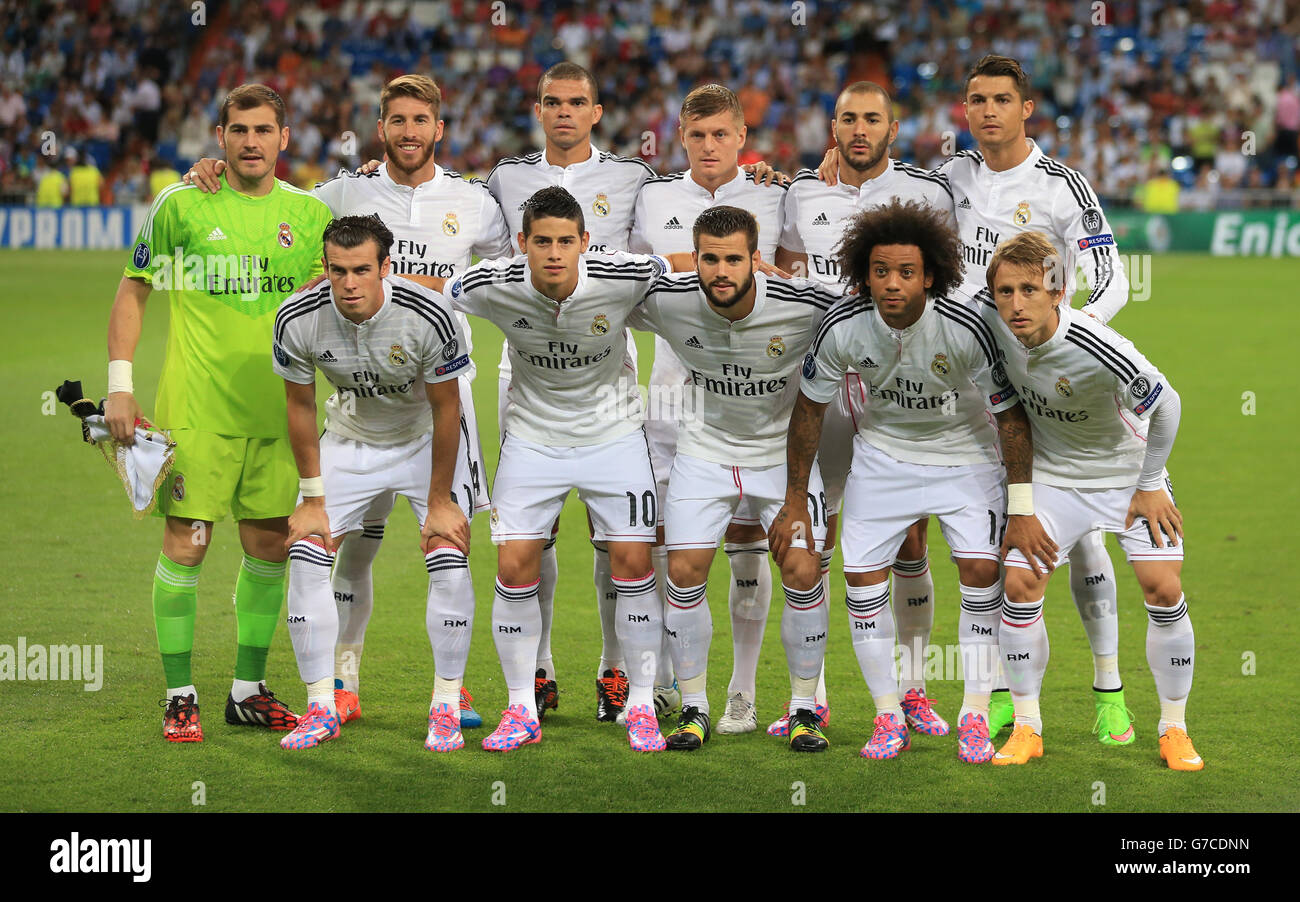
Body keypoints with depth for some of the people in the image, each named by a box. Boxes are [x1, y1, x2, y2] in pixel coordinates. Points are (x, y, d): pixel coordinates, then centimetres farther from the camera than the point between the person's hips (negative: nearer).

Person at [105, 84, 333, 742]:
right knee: (186, 545, -5)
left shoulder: (309, 213, 7)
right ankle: (180, 696, 4)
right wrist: (119, 385, -4)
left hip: (276, 411, 4)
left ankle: (248, 688, 20)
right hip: (195, 409, -4)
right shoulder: (181, 206, -3)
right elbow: (132, 291, 2)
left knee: (269, 548, 7)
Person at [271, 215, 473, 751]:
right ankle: (322, 707, 0)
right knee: (306, 554, -10)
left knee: (448, 558, -17)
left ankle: (446, 707, -3)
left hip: (426, 440, -2)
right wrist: (313, 499, -5)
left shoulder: (428, 315, -31)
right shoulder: (298, 319, -24)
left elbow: (446, 409, -18)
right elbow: (300, 406, -7)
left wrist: (439, 501, -13)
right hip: (349, 440, 2)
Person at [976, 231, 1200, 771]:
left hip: (1126, 472, -3)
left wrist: (1150, 485, -9)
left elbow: (1165, 404, -20)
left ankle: (1174, 729, 6)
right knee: (1020, 584, -10)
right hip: (1052, 476, 3)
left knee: (1163, 588, -12)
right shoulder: (988, 313, -22)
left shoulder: (1096, 349, -35)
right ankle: (1026, 728, 4)